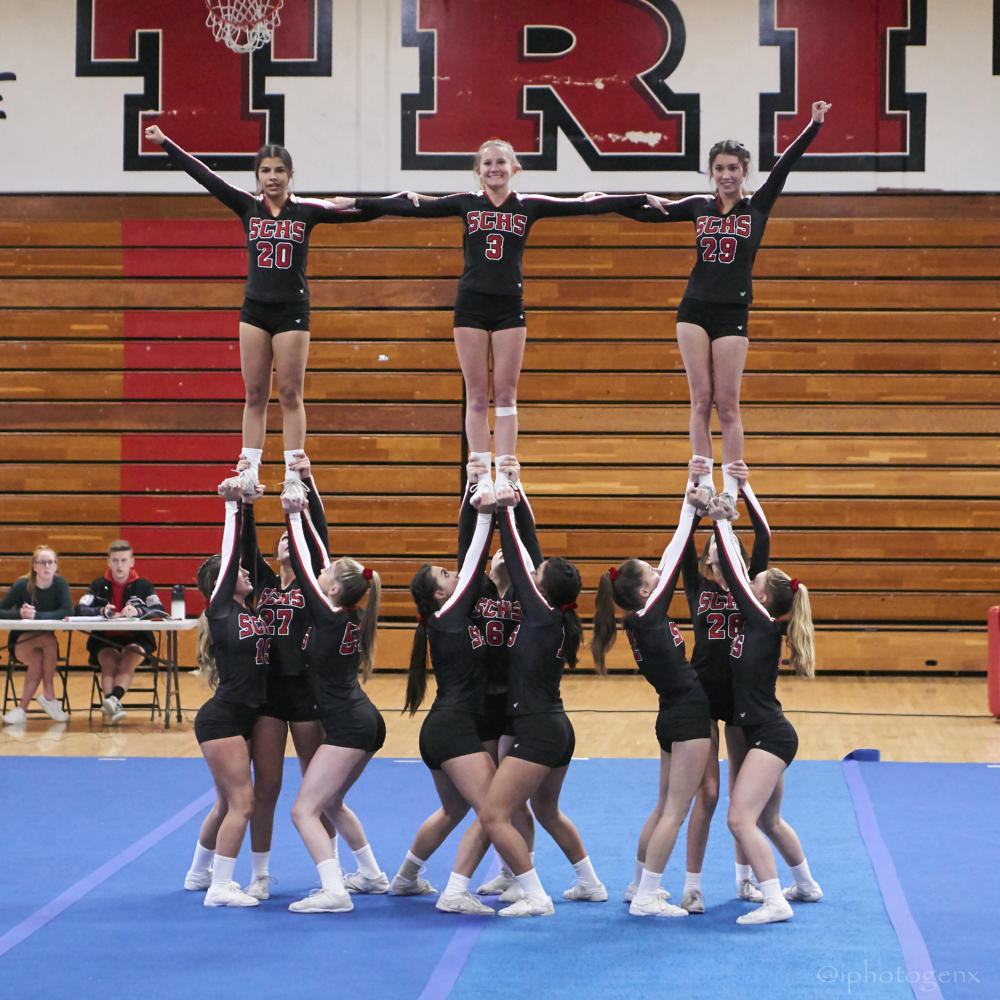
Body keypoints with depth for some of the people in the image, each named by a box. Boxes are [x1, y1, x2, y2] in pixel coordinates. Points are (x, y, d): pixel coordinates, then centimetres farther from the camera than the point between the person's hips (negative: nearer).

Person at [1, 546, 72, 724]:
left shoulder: (60, 584, -6)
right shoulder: (22, 585, -10)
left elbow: (67, 612, -21)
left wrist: (36, 616, -30)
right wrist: (19, 614, -31)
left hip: (47, 643, 2)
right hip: (20, 642, -2)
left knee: (37, 662, -33)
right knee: (49, 640, -33)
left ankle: (22, 708, -19)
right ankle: (49, 696, -24)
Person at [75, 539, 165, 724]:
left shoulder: (142, 585, 6)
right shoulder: (99, 585, 9)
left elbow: (160, 611, -9)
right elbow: (80, 608, -5)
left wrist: (137, 611, -30)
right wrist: (102, 611, -27)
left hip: (136, 639, -1)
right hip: (104, 640, 1)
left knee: (128, 660, -33)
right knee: (109, 661, -31)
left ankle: (112, 699, -54)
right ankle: (112, 706, -49)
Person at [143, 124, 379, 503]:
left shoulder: (307, 210, -2)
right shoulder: (248, 206, 3)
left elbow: (357, 213, -4)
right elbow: (207, 178, 0)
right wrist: (166, 144, -4)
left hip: (292, 311, -2)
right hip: (254, 310, 2)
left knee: (290, 394, -1)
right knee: (255, 394, 4)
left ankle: (293, 478, 1)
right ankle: (248, 474, 6)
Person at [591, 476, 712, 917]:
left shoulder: (642, 620, 8)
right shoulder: (649, 616, -14)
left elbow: (671, 561, 14)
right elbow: (674, 558, -12)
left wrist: (692, 511, 14)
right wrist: (689, 509, -6)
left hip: (675, 716, 9)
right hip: (687, 717, -9)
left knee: (665, 807, 19)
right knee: (675, 811, -5)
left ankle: (640, 884, 27)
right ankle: (646, 898, -4)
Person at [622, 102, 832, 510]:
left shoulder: (758, 205, 3)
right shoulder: (699, 206, 9)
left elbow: (784, 165, -4)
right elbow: (647, 213, 14)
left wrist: (814, 125, -11)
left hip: (732, 313, -2)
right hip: (695, 308, 2)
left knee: (727, 404, -3)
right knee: (701, 400, 0)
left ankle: (730, 489, 2)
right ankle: (705, 483, 4)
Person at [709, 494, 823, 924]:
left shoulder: (764, 624, -14)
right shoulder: (757, 624, 8)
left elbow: (734, 576, -13)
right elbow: (738, 573, 12)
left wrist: (722, 523, -6)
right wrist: (723, 526, 13)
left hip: (770, 737, -10)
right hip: (767, 736, 10)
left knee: (741, 819, -16)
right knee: (768, 820, 24)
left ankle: (775, 902, -17)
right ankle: (806, 885, 40)